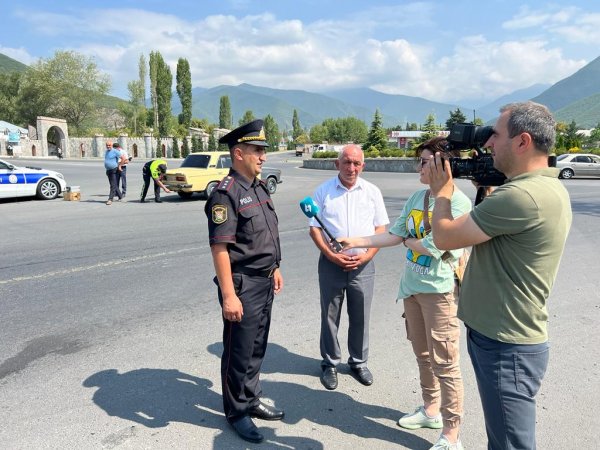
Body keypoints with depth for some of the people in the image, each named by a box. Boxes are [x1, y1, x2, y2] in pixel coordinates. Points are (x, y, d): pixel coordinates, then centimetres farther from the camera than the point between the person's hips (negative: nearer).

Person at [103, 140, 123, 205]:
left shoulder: (115, 151, -10)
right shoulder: (106, 151, 14)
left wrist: (119, 166, -8)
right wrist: (107, 169, 20)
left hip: (114, 170, -8)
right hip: (108, 170, 8)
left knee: (113, 185, -8)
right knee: (114, 185, 13)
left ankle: (110, 199, -9)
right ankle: (120, 196, 25)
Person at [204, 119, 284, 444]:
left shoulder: (259, 187, 10)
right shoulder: (226, 194, -18)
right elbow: (219, 248, -22)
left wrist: (275, 269, 19)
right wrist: (228, 295, -24)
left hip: (265, 282, 8)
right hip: (242, 285, -8)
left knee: (257, 347, 20)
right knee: (239, 352, 8)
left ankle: (252, 401, 38)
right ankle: (237, 412, 27)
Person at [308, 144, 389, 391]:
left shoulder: (372, 192, 3)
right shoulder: (323, 191, 0)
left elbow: (381, 229, 4)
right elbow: (314, 228, -1)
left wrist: (366, 255, -10)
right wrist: (332, 256, -12)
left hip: (363, 265, 1)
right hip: (331, 263, -1)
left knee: (360, 318, 12)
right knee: (330, 317, 10)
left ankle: (358, 362, 31)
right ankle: (329, 364, 26)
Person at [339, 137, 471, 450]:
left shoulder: (457, 201, -16)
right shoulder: (416, 197, 7)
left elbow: (433, 247, -21)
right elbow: (394, 235, 7)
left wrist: (407, 240, -3)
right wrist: (356, 242, 2)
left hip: (439, 289, -8)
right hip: (412, 286, 8)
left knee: (445, 362, 1)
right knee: (422, 355, 21)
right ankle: (431, 409, 40)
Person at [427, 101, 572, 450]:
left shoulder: (522, 195, -27)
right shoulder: (549, 187, 7)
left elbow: (444, 237, -21)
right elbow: (490, 225, 19)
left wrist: (443, 191, -3)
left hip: (505, 346, -10)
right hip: (507, 338, 10)